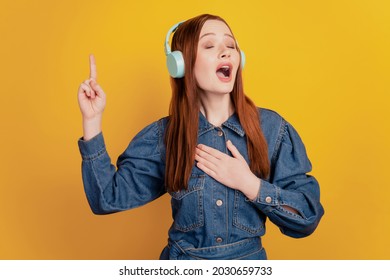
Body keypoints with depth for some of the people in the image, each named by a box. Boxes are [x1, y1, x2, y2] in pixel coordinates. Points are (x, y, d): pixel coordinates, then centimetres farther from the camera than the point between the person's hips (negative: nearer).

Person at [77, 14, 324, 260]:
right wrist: (92, 119, -19)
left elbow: (308, 218, -11)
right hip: (181, 258, 1)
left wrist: (250, 184, -23)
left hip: (250, 259, 0)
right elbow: (108, 198, -13)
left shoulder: (272, 128, -12)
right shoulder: (163, 135, -10)